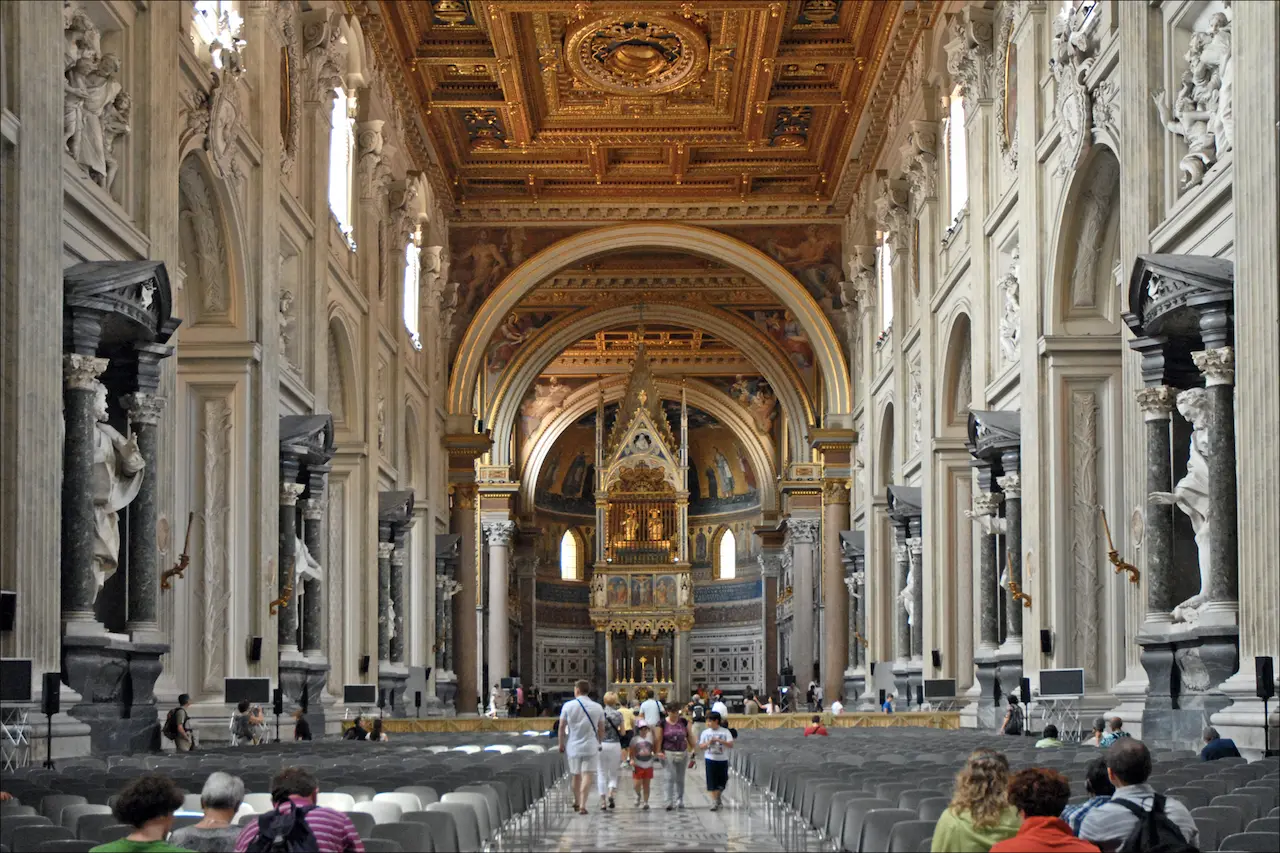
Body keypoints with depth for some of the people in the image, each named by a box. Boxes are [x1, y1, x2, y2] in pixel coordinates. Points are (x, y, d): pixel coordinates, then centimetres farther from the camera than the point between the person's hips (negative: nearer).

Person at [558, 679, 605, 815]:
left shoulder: (568, 706, -3)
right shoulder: (597, 707, -2)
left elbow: (562, 727, 0)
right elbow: (601, 729, 3)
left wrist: (561, 744, 11)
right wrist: (600, 743, 18)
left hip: (573, 746, 1)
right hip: (591, 746, -1)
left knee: (576, 775, 16)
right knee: (587, 775, -3)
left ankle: (577, 802, 30)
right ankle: (582, 805, -12)